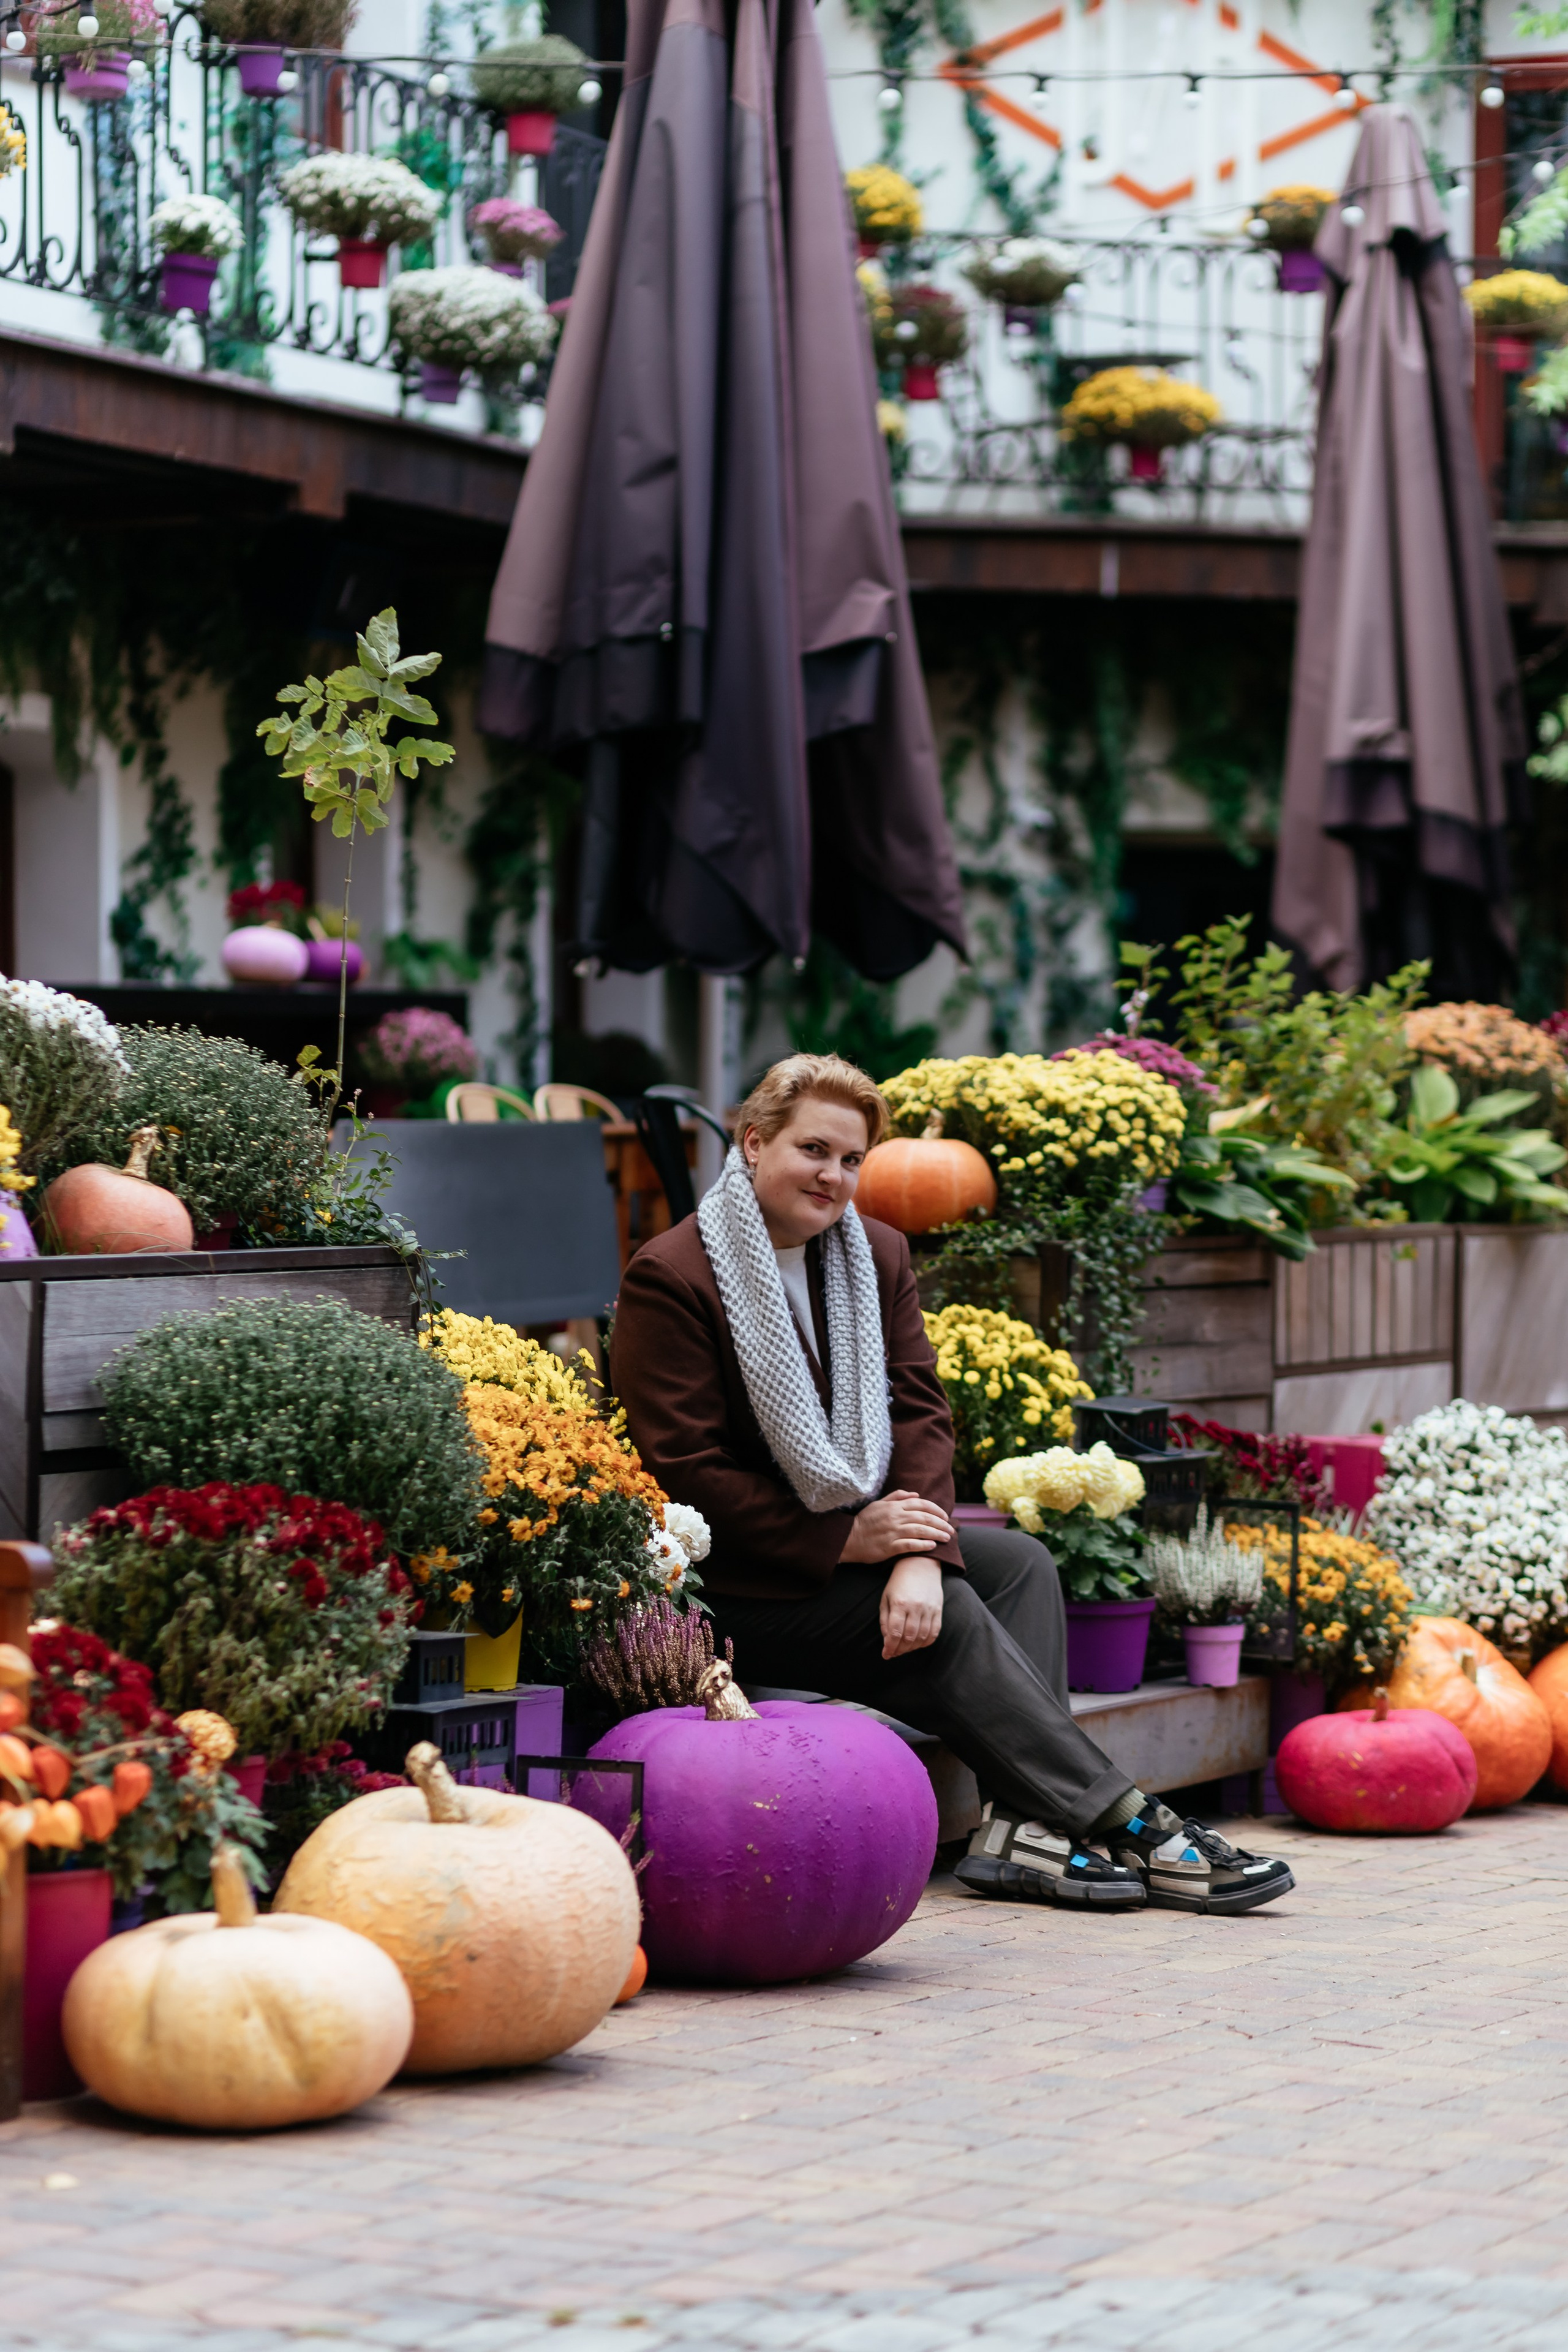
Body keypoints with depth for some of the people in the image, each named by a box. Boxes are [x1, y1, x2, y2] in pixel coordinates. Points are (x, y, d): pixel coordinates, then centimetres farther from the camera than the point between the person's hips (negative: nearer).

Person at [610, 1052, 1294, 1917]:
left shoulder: (878, 1255, 9)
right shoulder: (670, 1277, -13)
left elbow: (919, 1410, 0)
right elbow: (681, 1469, -17)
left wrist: (920, 1553, -19)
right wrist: (844, 1540, -20)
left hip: (858, 1537, 8)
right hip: (732, 1586, -8)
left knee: (1018, 1562, -13)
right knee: (949, 1619, -23)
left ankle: (1021, 1828, -28)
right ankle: (1131, 1829, -23)